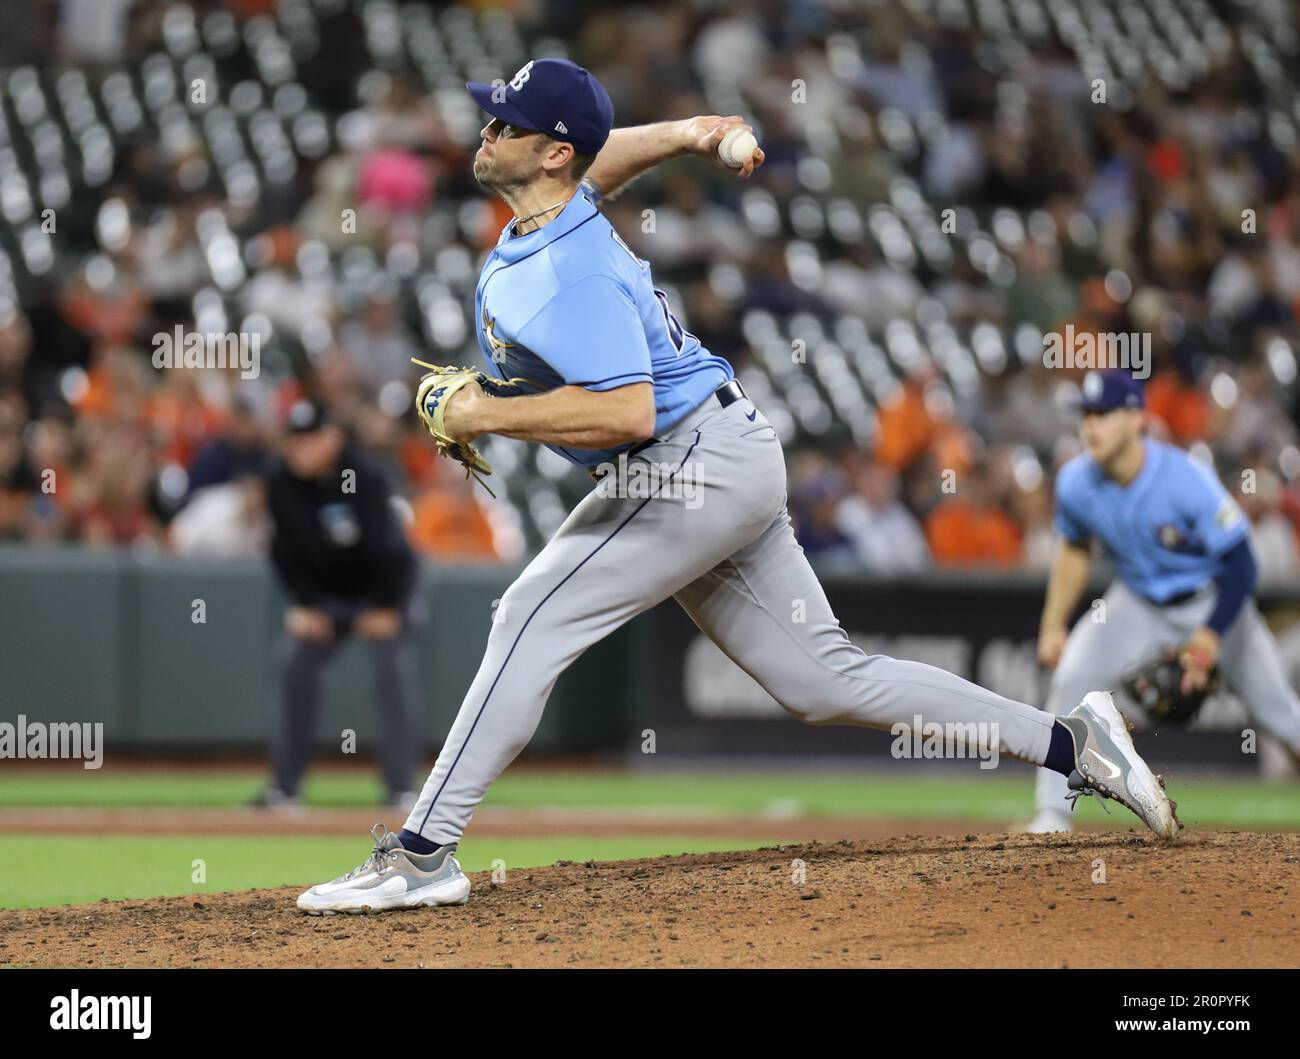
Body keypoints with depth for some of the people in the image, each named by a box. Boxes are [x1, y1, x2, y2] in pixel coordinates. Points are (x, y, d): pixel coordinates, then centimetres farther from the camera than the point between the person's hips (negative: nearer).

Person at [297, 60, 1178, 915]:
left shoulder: (570, 275, -22)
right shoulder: (550, 209, 8)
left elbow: (627, 413, -31)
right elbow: (605, 158, 31)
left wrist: (488, 416, -23)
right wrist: (683, 135, 12)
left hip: (697, 466, -11)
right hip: (724, 468, 11)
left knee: (533, 622, -13)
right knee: (827, 680, 10)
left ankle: (422, 855, -13)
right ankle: (1071, 745, 13)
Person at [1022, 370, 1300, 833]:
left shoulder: (1188, 479, -31)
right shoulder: (1075, 483, -17)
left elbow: (1240, 564, -25)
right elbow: (1075, 550, 5)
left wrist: (1210, 640, -31)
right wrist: (1053, 625, 2)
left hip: (1212, 601, -3)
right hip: (1137, 601, 3)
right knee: (1072, 677, -19)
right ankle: (1051, 816, -13)